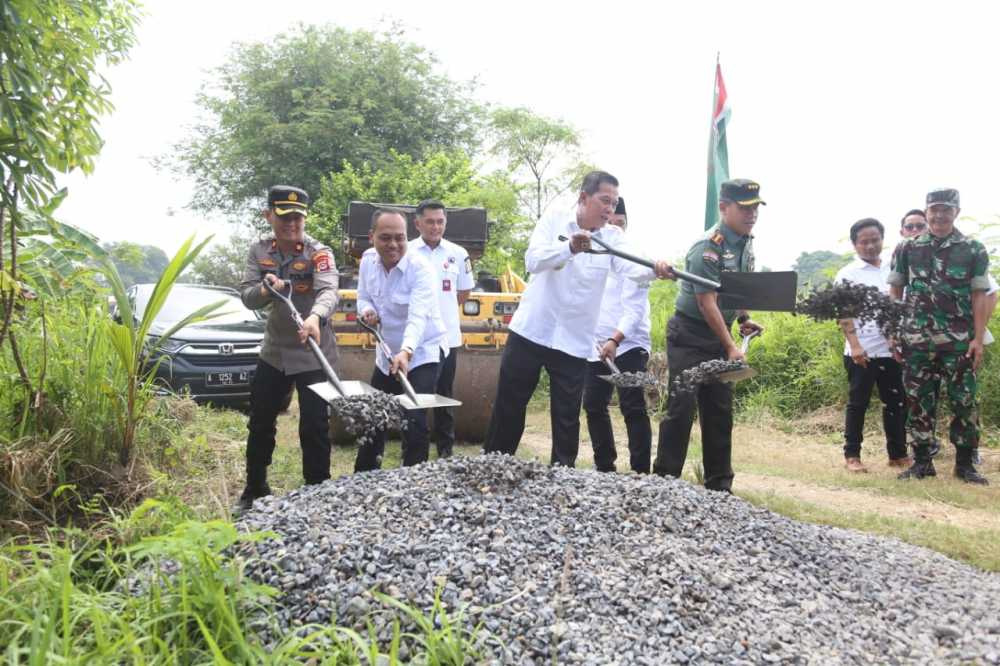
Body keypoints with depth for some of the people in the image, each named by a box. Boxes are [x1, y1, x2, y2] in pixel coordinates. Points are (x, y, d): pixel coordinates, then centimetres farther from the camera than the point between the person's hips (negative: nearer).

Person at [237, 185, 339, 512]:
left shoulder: (319, 253, -14)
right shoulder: (259, 251, 0)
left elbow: (329, 291, -32)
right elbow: (246, 296, -5)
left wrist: (315, 317, -53)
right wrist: (266, 289, -29)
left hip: (313, 355, -4)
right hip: (273, 351, 5)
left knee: (314, 427, -2)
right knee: (260, 423, 15)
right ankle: (255, 489, 35)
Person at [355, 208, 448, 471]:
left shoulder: (420, 269, -23)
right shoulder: (368, 261, -5)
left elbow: (418, 316, -36)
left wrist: (406, 353, -52)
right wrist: (367, 311, -15)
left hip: (422, 353, -6)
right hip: (387, 354, 7)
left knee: (414, 420, -18)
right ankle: (363, 476, 36)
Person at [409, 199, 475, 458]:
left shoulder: (458, 254, 4)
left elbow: (464, 292, 15)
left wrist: (442, 309, 11)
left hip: (447, 336, 2)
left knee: (445, 395, 10)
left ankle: (446, 450, 20)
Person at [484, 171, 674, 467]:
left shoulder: (613, 237, 1)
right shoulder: (554, 221, -3)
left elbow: (629, 267, -18)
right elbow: (533, 259, -19)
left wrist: (655, 269, -41)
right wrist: (570, 248, -38)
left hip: (574, 342, 1)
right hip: (530, 331, -1)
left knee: (567, 418, 3)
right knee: (508, 408, 9)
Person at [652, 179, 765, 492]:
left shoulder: (746, 242, 5)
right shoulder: (708, 248, -21)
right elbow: (707, 303, -23)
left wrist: (743, 318, 5)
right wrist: (731, 347, -23)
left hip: (719, 334, 8)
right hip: (689, 335, -8)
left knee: (720, 410, 9)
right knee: (682, 407, -8)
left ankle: (719, 485, 17)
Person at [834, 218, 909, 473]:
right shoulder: (848, 274, -1)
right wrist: (855, 346, -16)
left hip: (891, 349, 4)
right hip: (861, 353, -4)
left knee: (896, 403, 9)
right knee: (858, 404, 2)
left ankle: (898, 454, 20)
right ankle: (852, 455, 10)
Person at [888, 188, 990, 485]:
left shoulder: (974, 250, 3)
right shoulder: (906, 249, 5)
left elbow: (979, 297, 1)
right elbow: (895, 293, 9)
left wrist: (978, 339, -6)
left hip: (959, 342, -1)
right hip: (917, 341, 1)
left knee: (964, 402, 3)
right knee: (919, 402, 5)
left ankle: (965, 463, 15)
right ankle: (922, 461, 15)